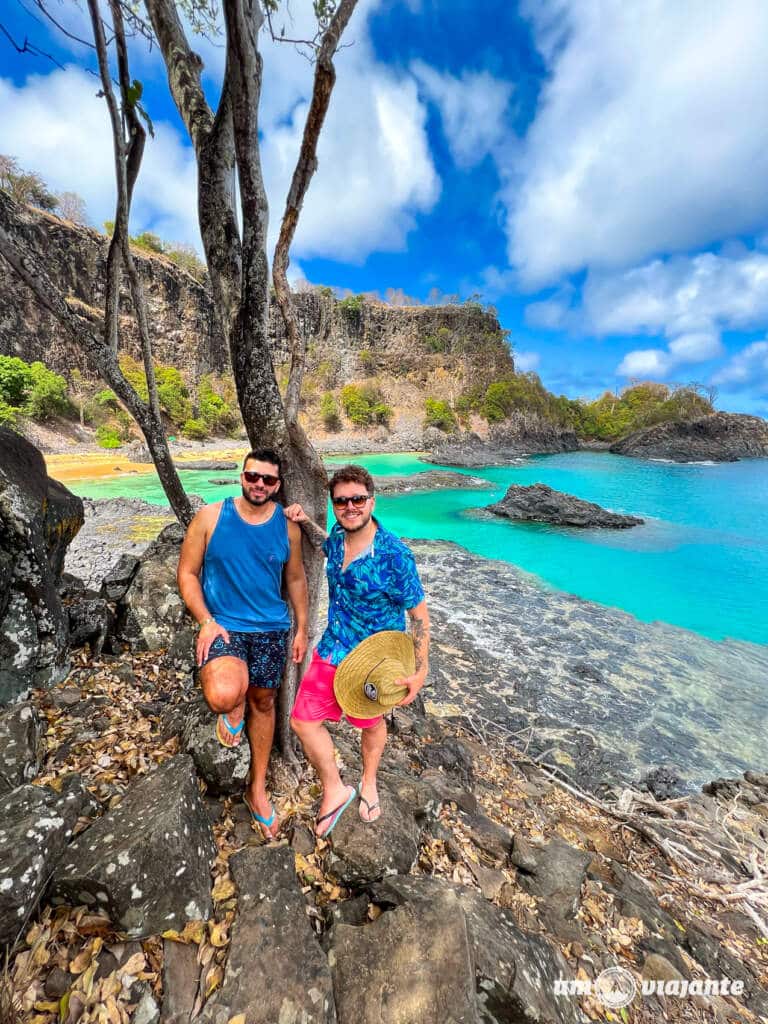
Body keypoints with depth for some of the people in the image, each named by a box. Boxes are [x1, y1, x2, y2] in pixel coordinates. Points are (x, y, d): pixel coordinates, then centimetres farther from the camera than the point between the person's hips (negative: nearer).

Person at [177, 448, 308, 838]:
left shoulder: (287, 527, -3)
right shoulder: (210, 517, -8)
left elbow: (295, 579, 7)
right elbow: (187, 573, -3)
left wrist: (301, 628, 7)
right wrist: (206, 622, -14)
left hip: (271, 629, 3)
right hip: (222, 626, -2)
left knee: (263, 703, 16)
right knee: (224, 696, -29)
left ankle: (257, 789, 42)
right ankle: (234, 710, 13)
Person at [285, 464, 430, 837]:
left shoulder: (394, 554, -27)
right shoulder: (337, 538, -9)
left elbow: (419, 614, -19)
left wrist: (420, 670, -18)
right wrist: (306, 522, 2)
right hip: (331, 651, 5)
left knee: (371, 724, 22)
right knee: (303, 720, 9)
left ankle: (368, 784, 55)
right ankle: (334, 790, 36)